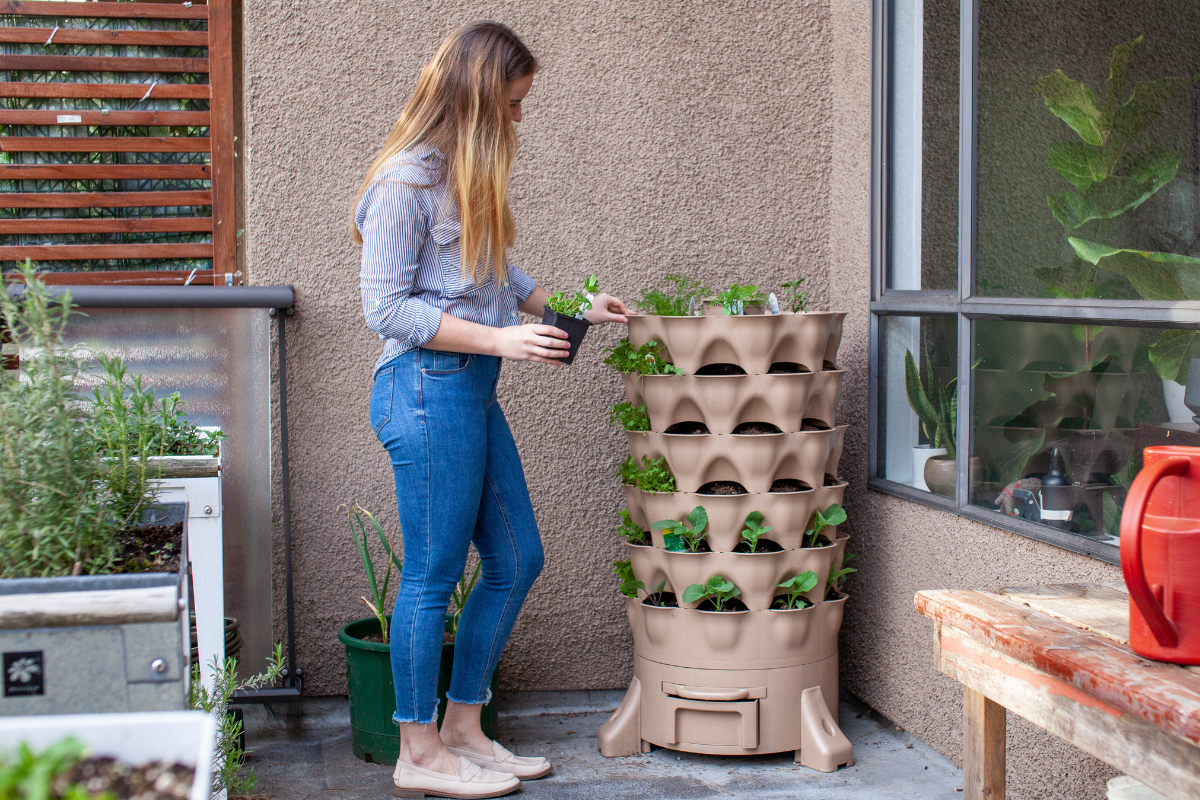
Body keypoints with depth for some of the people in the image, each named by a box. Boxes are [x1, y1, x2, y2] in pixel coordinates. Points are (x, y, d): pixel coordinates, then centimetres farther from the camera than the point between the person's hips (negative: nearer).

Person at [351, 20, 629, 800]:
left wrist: (574, 305, 19)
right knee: (434, 573, -1)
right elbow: (386, 307, -15)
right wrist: (500, 338, -18)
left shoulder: (465, 178, 15)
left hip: (473, 391, 10)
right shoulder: (406, 182, -12)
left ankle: (463, 729, 24)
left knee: (517, 561, 12)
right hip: (428, 388, -10)